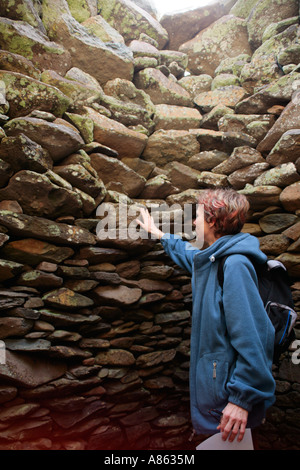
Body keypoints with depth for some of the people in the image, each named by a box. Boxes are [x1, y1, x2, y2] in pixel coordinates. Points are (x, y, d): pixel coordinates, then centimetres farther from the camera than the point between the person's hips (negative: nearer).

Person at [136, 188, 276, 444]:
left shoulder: (235, 265, -23)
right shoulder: (211, 260, 6)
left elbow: (251, 337, -27)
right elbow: (189, 255, 30)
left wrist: (243, 398, -25)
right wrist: (159, 234, 39)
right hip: (212, 378, 9)